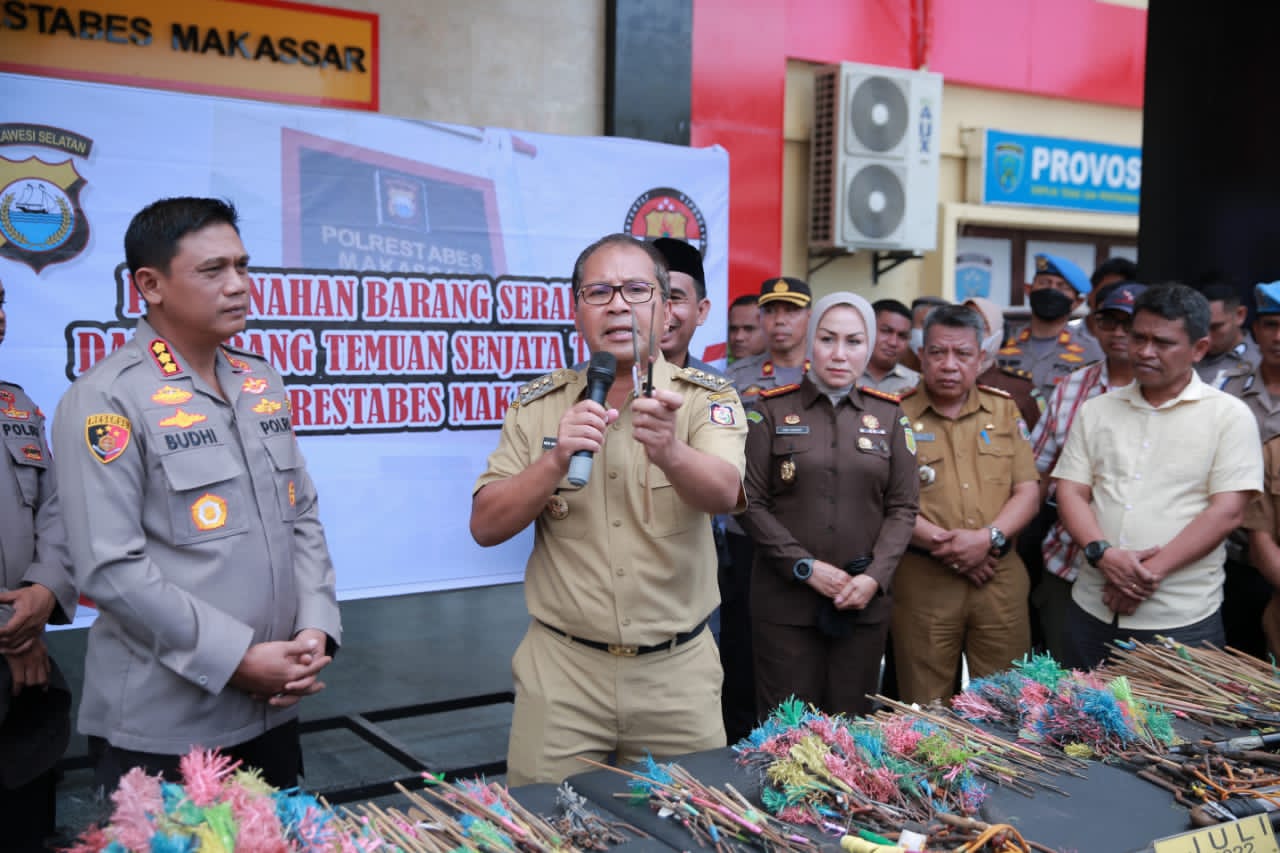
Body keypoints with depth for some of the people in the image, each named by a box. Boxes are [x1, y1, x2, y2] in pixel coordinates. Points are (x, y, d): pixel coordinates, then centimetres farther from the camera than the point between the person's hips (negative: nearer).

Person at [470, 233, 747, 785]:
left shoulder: (705, 397, -3)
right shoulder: (538, 406, 2)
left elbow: (724, 494, -21)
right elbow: (486, 527, -4)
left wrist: (668, 452, -42)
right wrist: (556, 460, -20)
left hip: (678, 674, 0)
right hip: (561, 671, 1)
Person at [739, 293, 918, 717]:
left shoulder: (888, 415, 8)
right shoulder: (772, 410, 1)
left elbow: (902, 507, 6)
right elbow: (752, 502, -3)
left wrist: (875, 577, -8)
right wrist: (806, 567, -11)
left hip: (863, 600, 2)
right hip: (785, 598, -2)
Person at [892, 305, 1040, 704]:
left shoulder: (1004, 410, 10)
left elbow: (1027, 490, 6)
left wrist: (988, 538, -11)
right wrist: (941, 542, -15)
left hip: (1000, 577, 3)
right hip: (922, 578, -3)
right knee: (926, 712, 6)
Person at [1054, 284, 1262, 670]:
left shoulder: (1229, 416, -2)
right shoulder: (1096, 410, 9)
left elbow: (1228, 510, -9)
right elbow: (1070, 492, 4)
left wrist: (1153, 570, -16)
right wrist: (1102, 552, -15)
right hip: (1093, 610, 4)